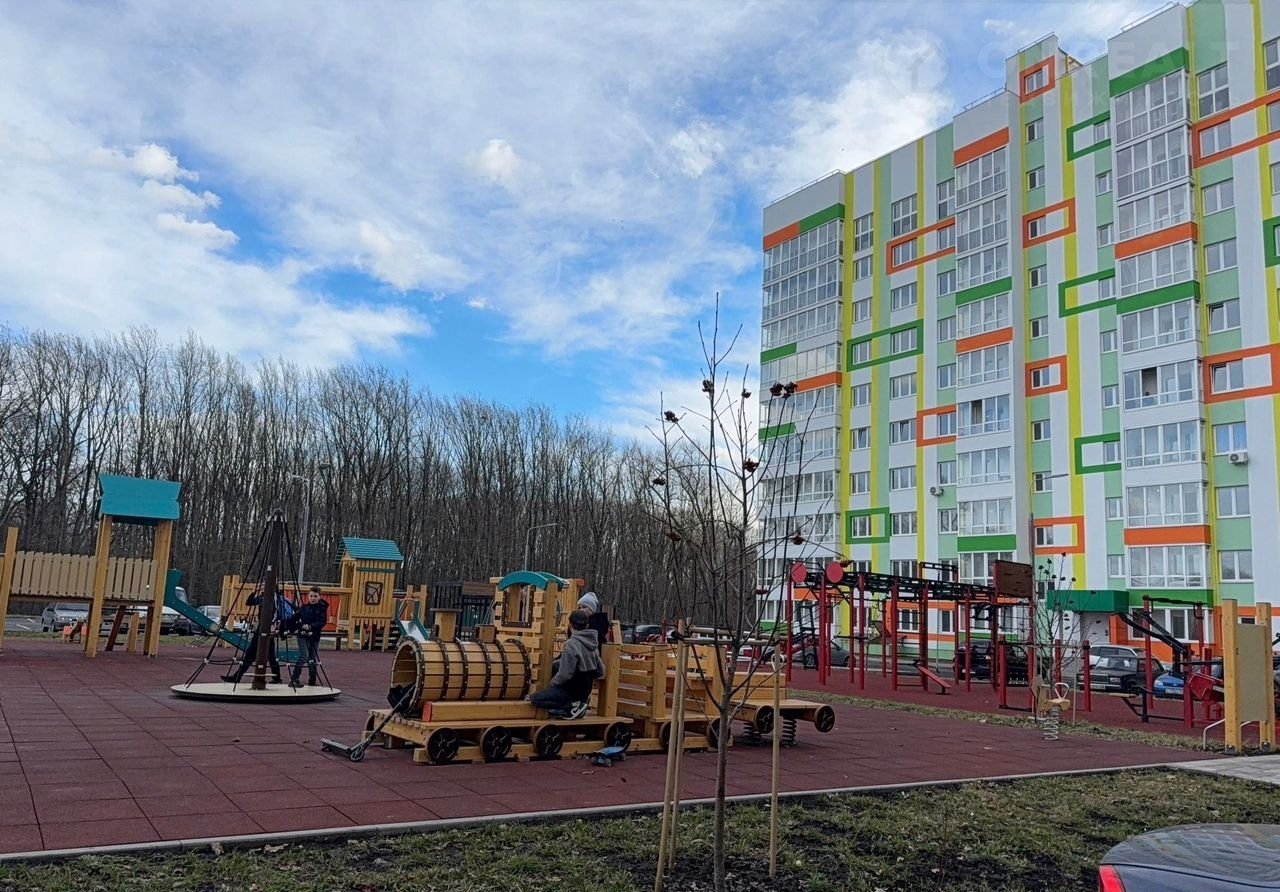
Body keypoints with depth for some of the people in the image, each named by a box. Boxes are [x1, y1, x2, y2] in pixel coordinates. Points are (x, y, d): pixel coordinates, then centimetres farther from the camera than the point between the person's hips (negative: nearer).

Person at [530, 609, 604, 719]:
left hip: (572, 690, -8)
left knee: (535, 698, -5)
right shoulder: (592, 643, 2)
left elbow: (565, 674, -24)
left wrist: (553, 683, -5)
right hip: (586, 689, 8)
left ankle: (573, 706, -9)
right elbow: (600, 672, 6)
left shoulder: (572, 644, -22)